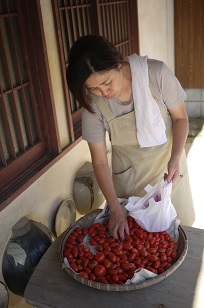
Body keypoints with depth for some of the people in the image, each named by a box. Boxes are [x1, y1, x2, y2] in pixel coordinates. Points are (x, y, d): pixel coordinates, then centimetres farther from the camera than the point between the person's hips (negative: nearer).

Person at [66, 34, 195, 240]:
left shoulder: (157, 73, -24)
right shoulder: (93, 104, -20)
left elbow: (180, 117, -9)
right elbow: (100, 161, -14)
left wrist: (175, 157, -25)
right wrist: (115, 209, -19)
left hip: (168, 168, 0)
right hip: (129, 178, 0)